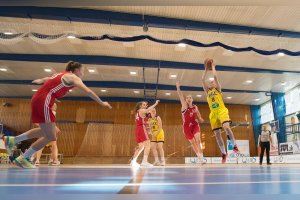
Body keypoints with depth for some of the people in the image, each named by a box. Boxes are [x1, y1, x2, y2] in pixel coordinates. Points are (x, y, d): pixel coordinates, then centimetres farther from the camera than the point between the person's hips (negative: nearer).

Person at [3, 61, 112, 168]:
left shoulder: (63, 75, 21)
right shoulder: (73, 77, -3)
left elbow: (47, 79, 40)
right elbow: (88, 91, -13)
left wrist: (40, 80, 59)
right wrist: (101, 103, -8)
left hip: (38, 100, 10)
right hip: (43, 102, -10)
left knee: (46, 132, 23)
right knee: (50, 137, -4)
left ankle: (12, 140, 27)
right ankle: (22, 159, 7)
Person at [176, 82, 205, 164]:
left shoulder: (195, 107, 8)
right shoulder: (184, 106, -3)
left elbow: (198, 116, 22)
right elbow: (181, 97, -15)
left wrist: (200, 119, 0)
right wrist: (178, 87, -26)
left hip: (195, 125, 2)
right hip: (187, 127, -1)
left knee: (198, 140, -19)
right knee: (193, 142, 6)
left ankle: (201, 157, -19)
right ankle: (199, 157, 21)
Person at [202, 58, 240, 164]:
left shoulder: (218, 89, 11)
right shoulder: (207, 91, 21)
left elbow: (215, 76, 1)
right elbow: (203, 80, 14)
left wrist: (213, 67, 12)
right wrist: (206, 69, 20)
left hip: (222, 111, -4)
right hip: (213, 114, 4)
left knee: (226, 127, -27)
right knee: (217, 134, 0)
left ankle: (234, 145, -9)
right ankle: (223, 153, 9)